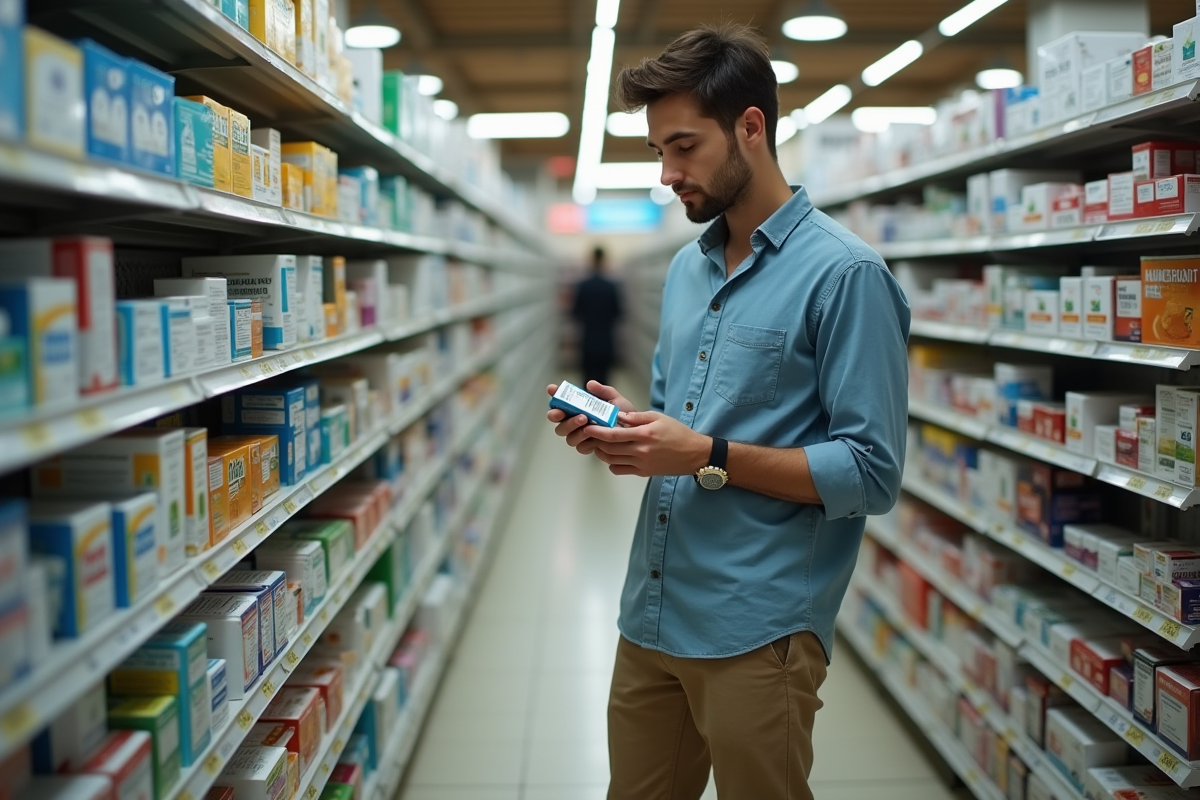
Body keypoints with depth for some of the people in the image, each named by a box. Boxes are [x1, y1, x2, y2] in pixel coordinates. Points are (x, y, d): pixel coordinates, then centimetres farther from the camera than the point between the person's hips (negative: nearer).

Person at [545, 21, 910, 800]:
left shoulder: (843, 273, -12)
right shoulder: (687, 267, 13)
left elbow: (872, 474, -16)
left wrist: (709, 457, -21)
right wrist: (625, 425, -1)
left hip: (756, 632, -7)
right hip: (651, 617, 7)